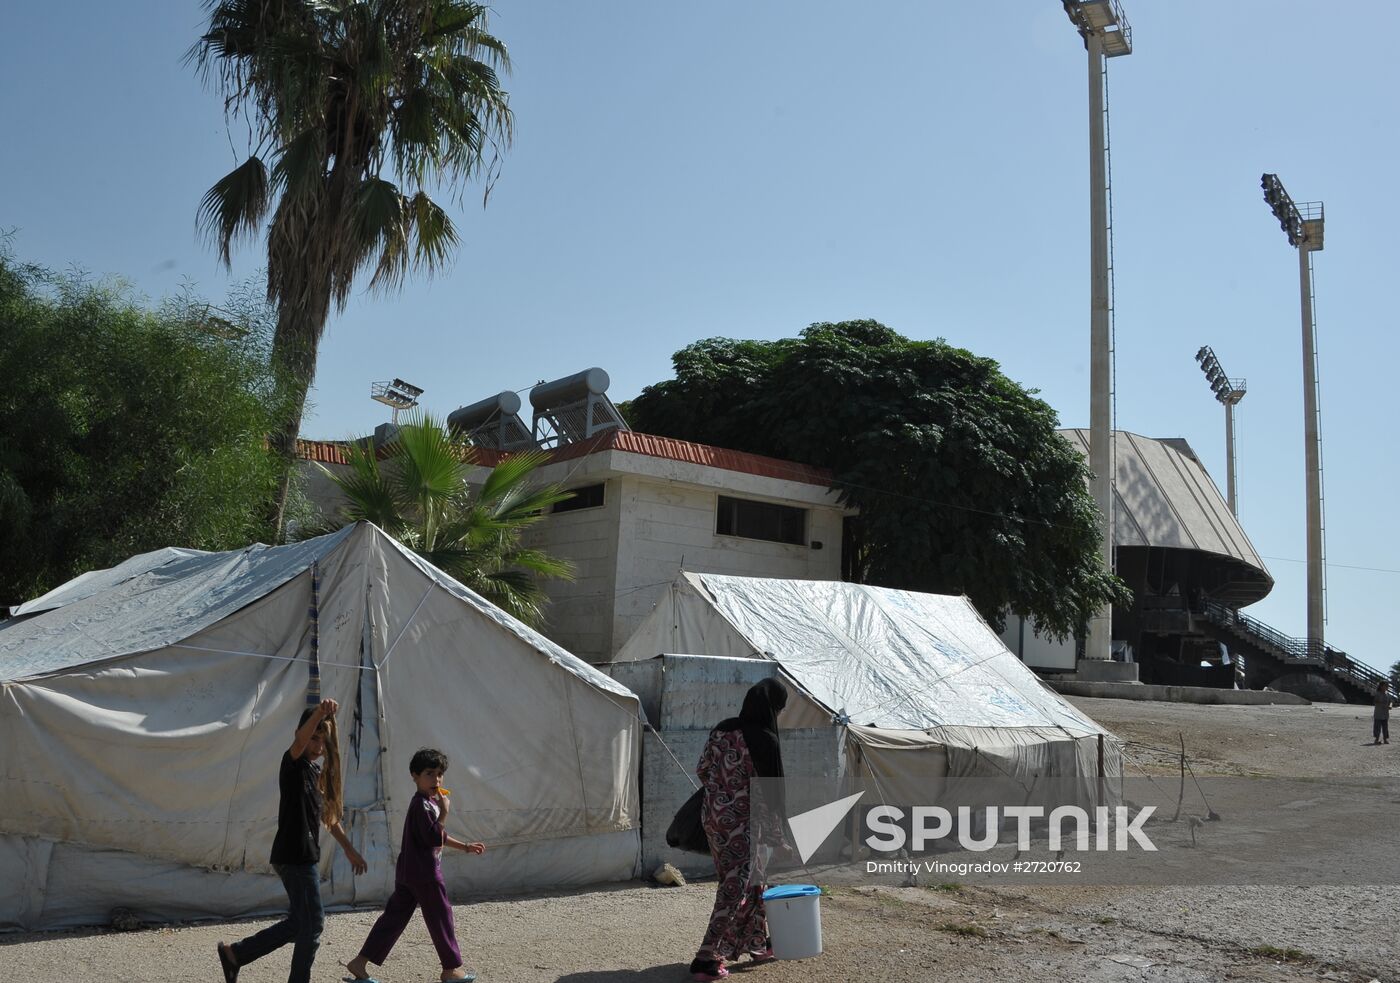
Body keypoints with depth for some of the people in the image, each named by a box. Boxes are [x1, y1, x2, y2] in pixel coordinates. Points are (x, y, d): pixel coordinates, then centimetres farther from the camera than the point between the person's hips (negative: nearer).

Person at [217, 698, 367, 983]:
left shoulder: (316, 774, 14)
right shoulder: (293, 764, -12)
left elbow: (328, 816, 22)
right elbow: (299, 741, -36)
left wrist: (349, 849, 25)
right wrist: (319, 713, -54)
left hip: (304, 857, 9)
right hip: (294, 857, -9)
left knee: (298, 922, 17)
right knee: (312, 924, -1)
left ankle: (234, 953, 27)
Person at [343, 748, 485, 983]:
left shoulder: (429, 802, 14)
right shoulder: (423, 805, -18)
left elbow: (438, 836, 25)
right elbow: (434, 838, -26)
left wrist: (465, 847, 26)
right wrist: (444, 812, -22)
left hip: (408, 872, 10)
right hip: (425, 873, -10)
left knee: (395, 916, 11)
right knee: (441, 917, 3)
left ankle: (360, 963, 11)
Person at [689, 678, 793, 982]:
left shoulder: (720, 729, 1)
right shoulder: (765, 740, -18)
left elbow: (702, 770, 8)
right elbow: (772, 792, -14)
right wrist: (782, 838, -5)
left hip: (714, 818, 8)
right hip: (743, 824, -7)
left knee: (752, 880, 23)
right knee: (736, 890, 2)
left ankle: (758, 943, 35)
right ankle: (707, 959, 3)